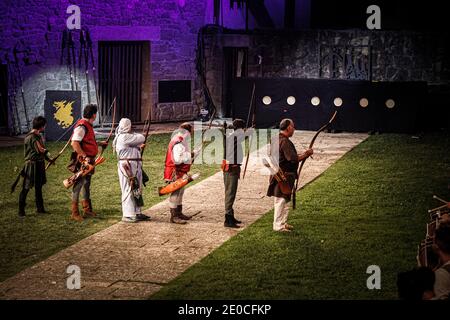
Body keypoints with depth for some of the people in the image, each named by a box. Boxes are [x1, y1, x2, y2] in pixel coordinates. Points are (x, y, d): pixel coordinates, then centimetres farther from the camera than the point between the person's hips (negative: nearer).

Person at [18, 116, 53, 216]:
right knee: (26, 188, -4)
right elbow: (41, 150, -23)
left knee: (38, 187, 16)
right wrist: (46, 150, -2)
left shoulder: (38, 136, 12)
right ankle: (21, 211, 0)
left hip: (39, 164, 10)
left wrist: (48, 159, 6)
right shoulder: (31, 137, -19)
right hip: (32, 164, -10)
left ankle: (40, 208, 25)